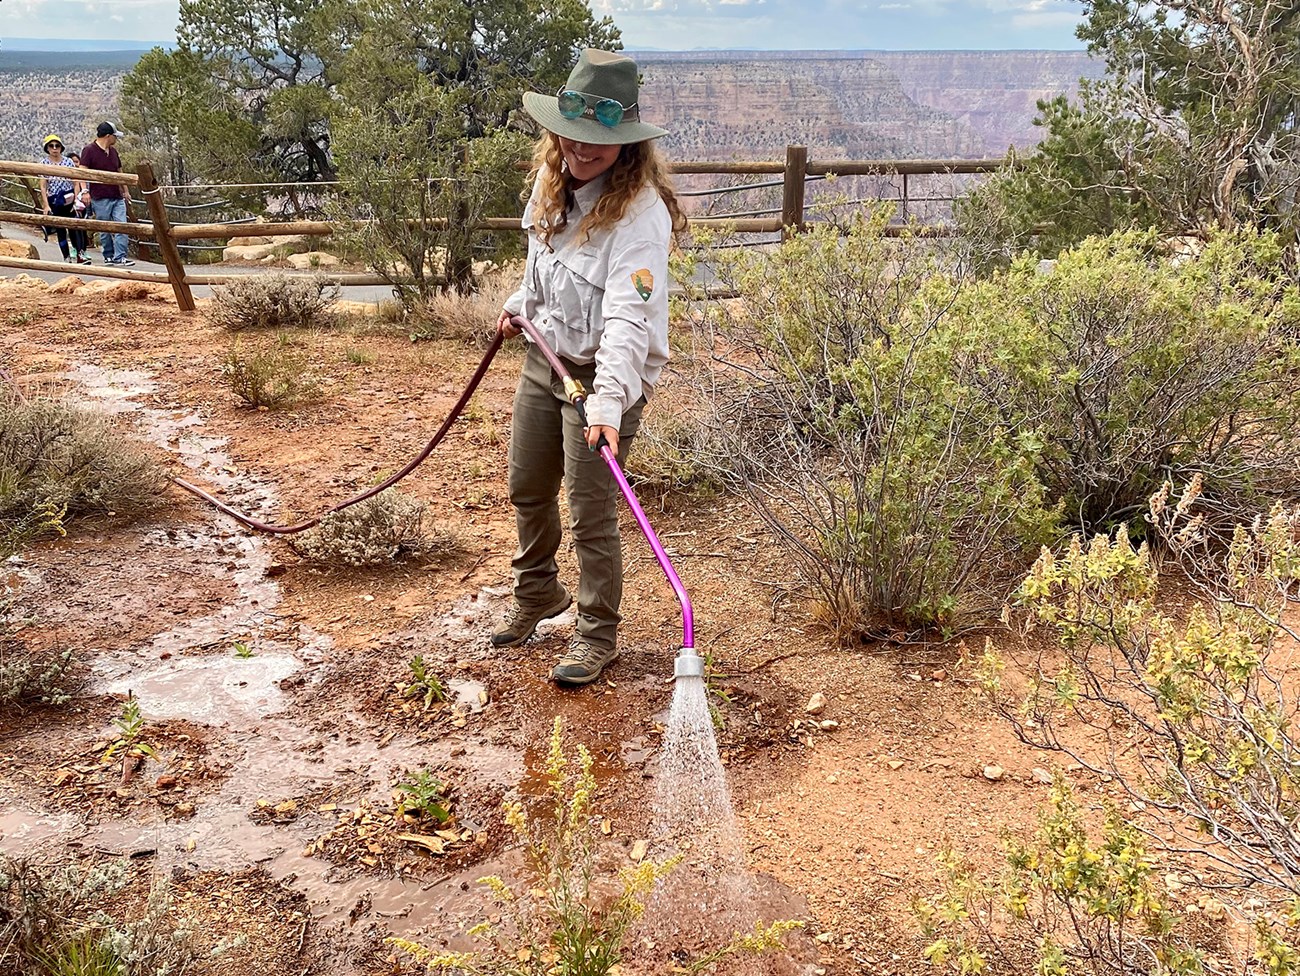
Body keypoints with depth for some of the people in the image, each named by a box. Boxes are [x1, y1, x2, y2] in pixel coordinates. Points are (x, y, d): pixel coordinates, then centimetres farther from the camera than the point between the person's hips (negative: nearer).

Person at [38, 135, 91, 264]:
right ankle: (67, 258, 8)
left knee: (75, 227, -13)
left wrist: (76, 200, -6)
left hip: (69, 200, 0)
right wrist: (46, 205, -6)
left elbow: (76, 184, 4)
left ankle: (80, 254, -13)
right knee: (60, 230, 4)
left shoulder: (68, 162, 3)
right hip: (54, 202, 0)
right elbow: (43, 187, 0)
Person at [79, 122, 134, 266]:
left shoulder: (113, 151, 16)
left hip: (117, 197, 6)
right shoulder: (89, 151, -5)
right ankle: (108, 256, 14)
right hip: (100, 198, -6)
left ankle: (120, 256, -7)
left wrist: (126, 191, 23)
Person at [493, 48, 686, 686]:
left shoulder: (640, 211, -25)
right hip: (545, 357, 8)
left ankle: (598, 634, 19)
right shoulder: (550, 181, 0)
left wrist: (608, 402, -45)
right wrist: (521, 303, 25)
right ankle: (537, 594, 44)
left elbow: (628, 317, -36)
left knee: (590, 513, -3)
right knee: (527, 489, 20)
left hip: (604, 373, -8)